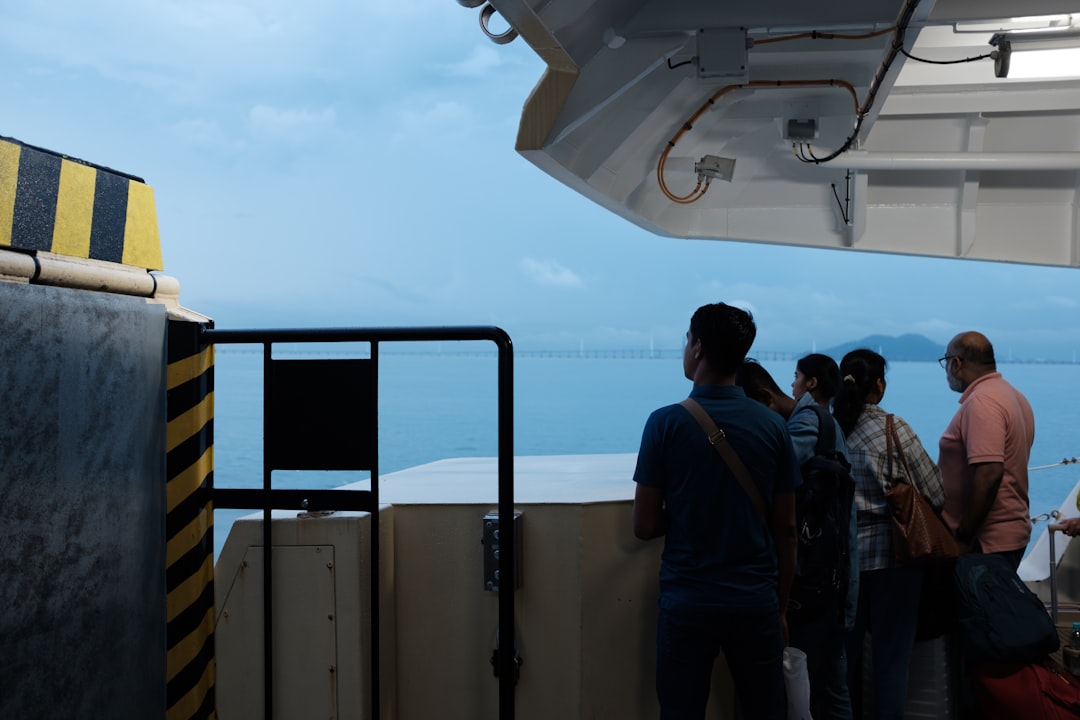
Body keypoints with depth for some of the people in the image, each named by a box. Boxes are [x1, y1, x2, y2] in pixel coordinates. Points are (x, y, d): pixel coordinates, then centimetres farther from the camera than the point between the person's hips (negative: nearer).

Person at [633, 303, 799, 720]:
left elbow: (644, 526, -6)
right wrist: (781, 608, 12)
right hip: (756, 603, 2)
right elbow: (786, 529, 2)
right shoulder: (772, 426, -3)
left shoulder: (666, 423, -9)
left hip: (686, 603, -2)